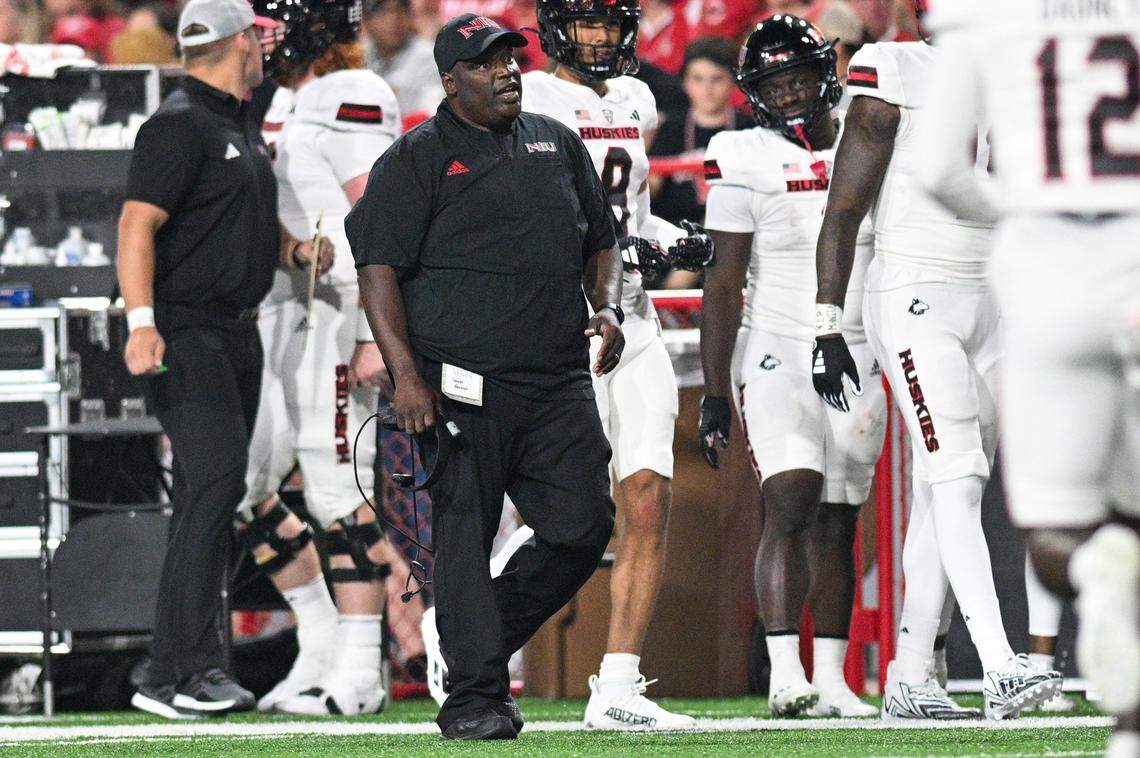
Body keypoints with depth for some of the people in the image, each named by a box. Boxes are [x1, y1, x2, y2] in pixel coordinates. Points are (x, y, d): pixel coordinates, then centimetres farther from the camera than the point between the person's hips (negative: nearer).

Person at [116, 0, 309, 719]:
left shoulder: (243, 127, 19)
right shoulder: (179, 127, -12)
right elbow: (137, 226, -19)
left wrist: (298, 245, 8)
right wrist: (142, 323, -29)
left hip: (238, 332, 10)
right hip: (186, 331, -10)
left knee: (215, 498, 10)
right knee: (216, 479, -17)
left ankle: (200, 668, 15)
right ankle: (175, 675, -19)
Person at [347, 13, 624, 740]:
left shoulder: (558, 144, 18)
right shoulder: (417, 159, 1)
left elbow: (601, 243, 27)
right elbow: (379, 269, -5)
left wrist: (608, 307, 6)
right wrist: (407, 375, -15)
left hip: (559, 385, 5)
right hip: (462, 390, -5)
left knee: (583, 528, -1)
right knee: (464, 539, -5)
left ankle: (486, 640, 18)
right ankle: (476, 696, 0)